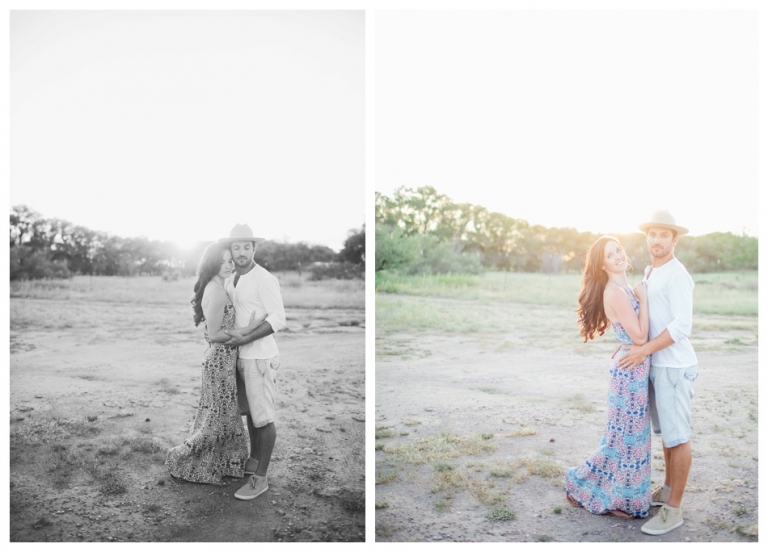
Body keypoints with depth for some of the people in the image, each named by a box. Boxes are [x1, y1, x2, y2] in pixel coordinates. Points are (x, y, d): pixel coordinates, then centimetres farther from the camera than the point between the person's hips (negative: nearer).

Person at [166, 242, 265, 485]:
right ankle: (182, 461, 20)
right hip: (221, 360, -10)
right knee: (218, 417, 4)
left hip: (222, 358, 10)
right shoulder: (217, 292, -20)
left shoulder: (215, 289, 9)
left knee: (225, 414, 19)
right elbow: (214, 335, -19)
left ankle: (220, 465, 32)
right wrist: (246, 330, -20)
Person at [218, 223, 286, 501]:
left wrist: (245, 339, -24)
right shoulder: (232, 280, 9)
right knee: (249, 409, 20)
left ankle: (259, 479, 9)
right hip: (241, 355, 9)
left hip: (259, 357, -9)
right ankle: (254, 460, 37)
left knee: (263, 417, -1)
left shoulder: (265, 279, -18)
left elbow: (278, 320, -22)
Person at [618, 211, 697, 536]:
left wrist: (644, 350, -21)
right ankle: (667, 490, 33)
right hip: (657, 364, 9)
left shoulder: (677, 275, -15)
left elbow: (682, 326, -22)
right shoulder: (651, 274, 12)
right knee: (665, 432, 18)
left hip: (675, 367, -9)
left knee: (677, 436, 0)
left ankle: (673, 509, 10)